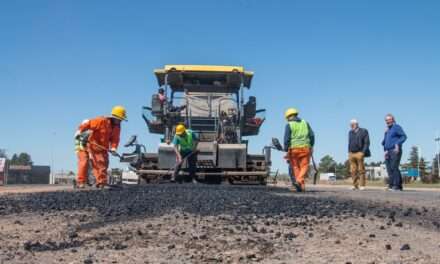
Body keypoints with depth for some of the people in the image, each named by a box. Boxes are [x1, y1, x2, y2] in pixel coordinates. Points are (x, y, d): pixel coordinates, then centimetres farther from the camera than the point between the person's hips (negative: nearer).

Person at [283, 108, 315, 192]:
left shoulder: (289, 125, 2)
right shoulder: (305, 123, 13)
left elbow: (286, 138, -7)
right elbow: (312, 135, 8)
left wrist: (286, 150, -2)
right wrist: (311, 146, 15)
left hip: (294, 148, -2)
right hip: (305, 148, 2)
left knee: (296, 167, 10)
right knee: (304, 167, 2)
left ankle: (301, 186, 8)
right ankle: (299, 181, -21)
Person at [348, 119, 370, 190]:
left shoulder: (363, 131, 2)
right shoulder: (350, 132, 18)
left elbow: (367, 143, -3)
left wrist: (363, 152, -12)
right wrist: (349, 152, 11)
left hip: (359, 153, -5)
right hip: (351, 154, 5)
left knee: (361, 170, -3)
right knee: (353, 171, 2)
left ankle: (362, 185, 0)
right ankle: (355, 185, 6)